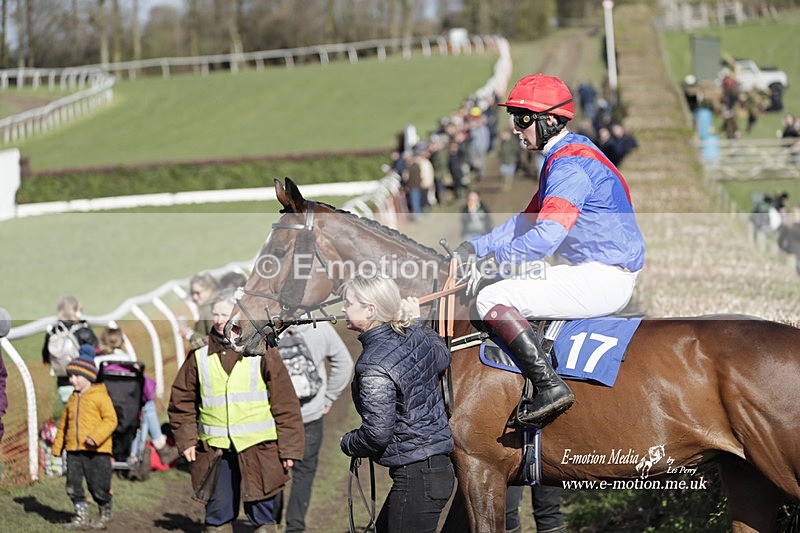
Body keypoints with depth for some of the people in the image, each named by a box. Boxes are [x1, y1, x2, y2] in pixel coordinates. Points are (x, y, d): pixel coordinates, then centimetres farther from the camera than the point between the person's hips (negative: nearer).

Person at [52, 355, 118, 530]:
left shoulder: (101, 397, -5)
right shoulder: (72, 399, 16)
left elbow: (110, 420, -12)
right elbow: (64, 424, 24)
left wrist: (96, 437, -23)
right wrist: (58, 446, 20)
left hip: (97, 451, -6)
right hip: (74, 450, 6)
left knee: (98, 486, -1)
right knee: (73, 486, 1)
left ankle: (105, 516, 18)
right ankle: (81, 517, 10)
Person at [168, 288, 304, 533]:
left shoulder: (264, 354, 0)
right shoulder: (200, 357, 7)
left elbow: (286, 405, 1)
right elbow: (181, 402, 15)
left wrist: (289, 448, -4)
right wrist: (186, 439, 3)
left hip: (258, 451, -2)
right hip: (215, 453, 2)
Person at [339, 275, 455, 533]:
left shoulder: (374, 366, -24)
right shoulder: (416, 335, 0)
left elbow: (377, 433, -24)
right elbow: (443, 358, 24)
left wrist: (347, 443, -4)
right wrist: (417, 320, 34)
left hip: (416, 477, -10)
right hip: (437, 463, 10)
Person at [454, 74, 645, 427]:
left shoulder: (570, 164, -17)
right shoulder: (562, 158, 17)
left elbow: (546, 235, -27)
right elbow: (528, 221, 23)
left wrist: (493, 261, -19)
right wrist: (476, 247, 13)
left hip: (603, 280, -11)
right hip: (597, 275, 11)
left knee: (492, 300, -15)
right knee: (503, 285, 21)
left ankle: (550, 386, -21)